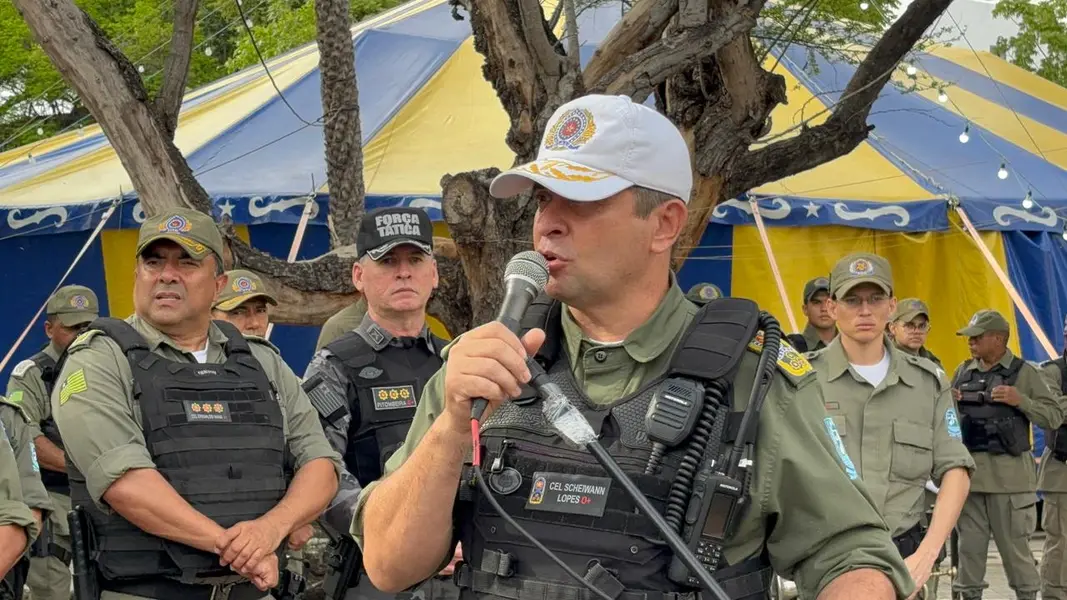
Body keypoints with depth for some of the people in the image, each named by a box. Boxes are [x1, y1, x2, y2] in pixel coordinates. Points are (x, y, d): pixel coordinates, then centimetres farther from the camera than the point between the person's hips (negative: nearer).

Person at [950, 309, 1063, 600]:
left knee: (1014, 545, 0)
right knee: (969, 546, 7)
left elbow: (1054, 417, -3)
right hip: (968, 470, 4)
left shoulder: (1024, 373, 0)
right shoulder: (963, 372, 13)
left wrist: (1020, 400, -16)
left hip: (1008, 474, -4)